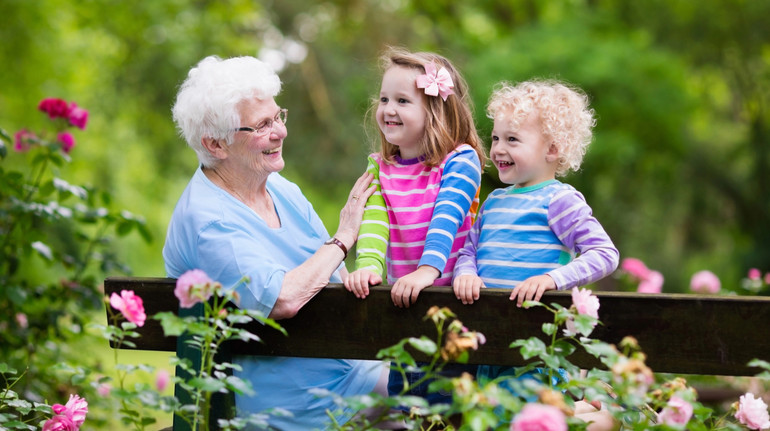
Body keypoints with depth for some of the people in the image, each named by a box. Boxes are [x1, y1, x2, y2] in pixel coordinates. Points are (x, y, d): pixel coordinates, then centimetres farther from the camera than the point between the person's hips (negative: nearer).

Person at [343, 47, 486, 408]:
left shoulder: (460, 160, -8)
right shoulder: (379, 168, 7)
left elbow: (447, 217, -22)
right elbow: (374, 221, -6)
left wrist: (428, 269, -37)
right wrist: (367, 265, -26)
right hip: (399, 298, 5)